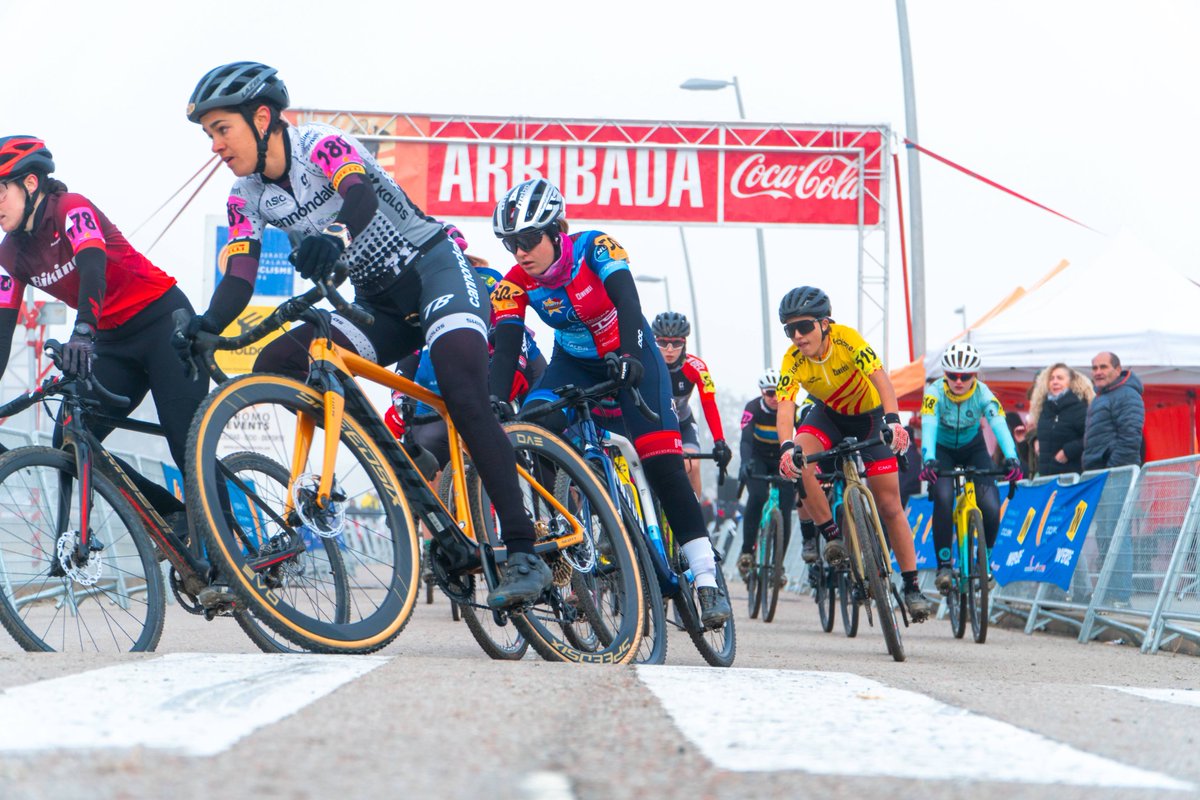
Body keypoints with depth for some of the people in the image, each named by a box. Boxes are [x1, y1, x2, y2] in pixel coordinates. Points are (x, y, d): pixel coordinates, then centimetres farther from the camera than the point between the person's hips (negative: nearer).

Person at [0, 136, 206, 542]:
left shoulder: (71, 209, -18)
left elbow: (93, 268, -36)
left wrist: (82, 333, -53)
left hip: (165, 323, -7)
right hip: (114, 341, 7)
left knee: (189, 447, -16)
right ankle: (174, 516, 6)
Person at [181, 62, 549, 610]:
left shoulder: (321, 145, -17)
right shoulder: (247, 197, 2)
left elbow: (362, 198, -37)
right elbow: (239, 278, -8)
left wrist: (335, 236, -61)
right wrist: (206, 327, -31)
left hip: (435, 270, -7)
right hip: (379, 303, 7)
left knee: (464, 397, -29)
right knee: (276, 364, -12)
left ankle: (523, 554, -29)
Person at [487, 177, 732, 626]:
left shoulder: (595, 249, -26)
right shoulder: (514, 285, -18)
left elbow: (627, 302, -39)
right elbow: (505, 353, -22)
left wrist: (628, 356, -56)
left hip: (629, 355, -4)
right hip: (574, 365, 4)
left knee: (660, 458, -19)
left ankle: (705, 574, -17)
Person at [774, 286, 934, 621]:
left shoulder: (846, 339, -30)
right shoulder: (793, 360, -23)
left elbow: (879, 377, -41)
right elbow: (785, 407, -31)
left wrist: (893, 420, -57)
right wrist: (786, 447, -50)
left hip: (869, 416, -2)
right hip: (830, 415, 2)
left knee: (889, 505, -5)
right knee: (798, 460, -30)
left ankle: (911, 587, 3)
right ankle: (831, 536, -16)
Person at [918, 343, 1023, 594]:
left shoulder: (983, 394, -24)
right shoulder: (935, 392, -27)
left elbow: (999, 424, -39)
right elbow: (928, 426, -41)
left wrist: (1011, 458, -57)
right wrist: (928, 460, -60)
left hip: (973, 449, 1)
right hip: (942, 450, -1)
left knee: (991, 508, -18)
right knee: (942, 498, -29)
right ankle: (944, 566, -18)